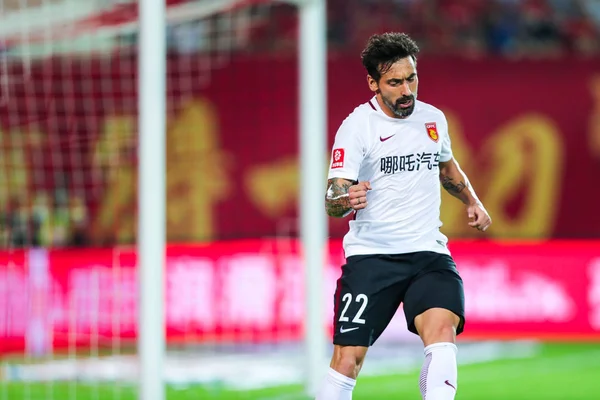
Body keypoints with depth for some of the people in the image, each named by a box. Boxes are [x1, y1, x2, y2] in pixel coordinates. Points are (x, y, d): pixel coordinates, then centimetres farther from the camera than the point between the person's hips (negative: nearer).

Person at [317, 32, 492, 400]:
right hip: (371, 255, -3)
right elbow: (333, 200, -15)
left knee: (442, 328, -25)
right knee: (347, 359, -7)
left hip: (428, 252, 3)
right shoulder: (358, 125, -8)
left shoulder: (433, 118, 8)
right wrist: (344, 199, -37)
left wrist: (472, 201, 19)